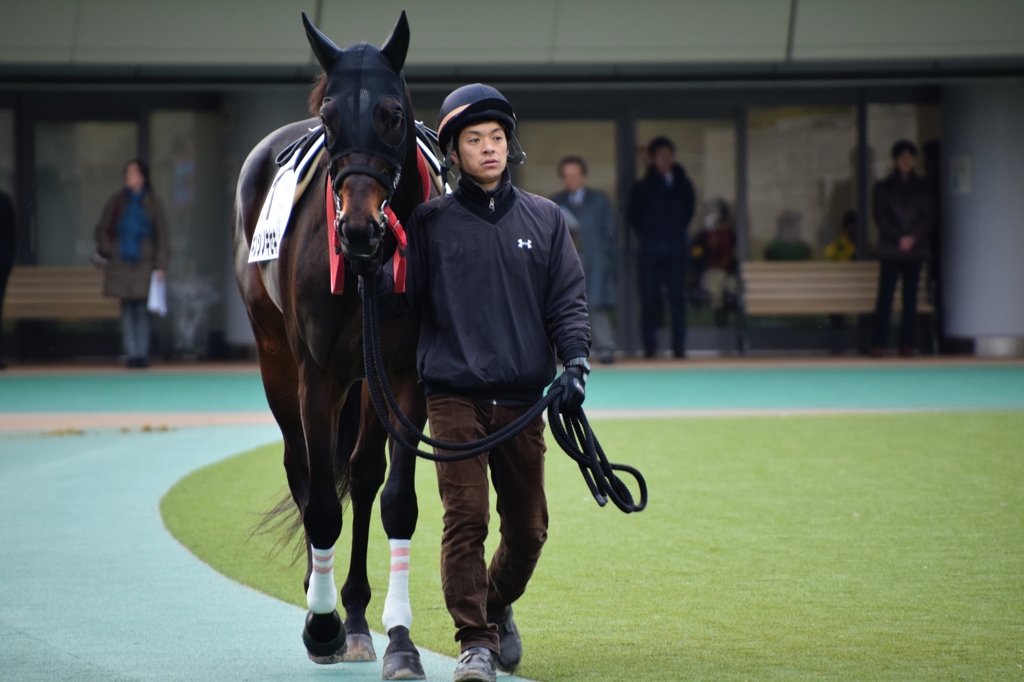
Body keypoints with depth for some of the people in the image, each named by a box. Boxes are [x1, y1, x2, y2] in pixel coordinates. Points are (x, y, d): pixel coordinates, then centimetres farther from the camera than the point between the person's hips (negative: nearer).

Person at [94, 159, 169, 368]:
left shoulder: (152, 204, 3)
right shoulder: (116, 202, 7)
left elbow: (162, 236, 4)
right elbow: (101, 229, 13)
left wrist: (160, 265, -2)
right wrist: (106, 251, -2)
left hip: (143, 264, -2)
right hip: (121, 264, 2)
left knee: (141, 310, -3)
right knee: (127, 310, 2)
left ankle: (142, 353, 1)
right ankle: (132, 354, 3)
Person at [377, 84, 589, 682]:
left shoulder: (545, 219, 9)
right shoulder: (429, 222, 4)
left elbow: (569, 300, 7)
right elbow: (397, 299, 2)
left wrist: (575, 361, -9)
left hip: (523, 397, 3)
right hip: (454, 393, -2)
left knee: (528, 528, 9)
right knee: (466, 518, -12)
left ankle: (498, 608, 35)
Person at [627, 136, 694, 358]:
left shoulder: (684, 185, 7)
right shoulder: (643, 187, 0)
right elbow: (633, 215, 9)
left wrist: (679, 231, 13)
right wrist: (646, 235, 8)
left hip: (677, 247, 2)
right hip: (651, 248, -2)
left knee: (678, 296, -1)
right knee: (649, 297, -3)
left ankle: (679, 345, 3)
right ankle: (649, 346, 2)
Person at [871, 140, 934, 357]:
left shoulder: (922, 187, 9)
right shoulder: (883, 187, 4)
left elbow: (929, 217, 5)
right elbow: (880, 217, -2)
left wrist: (914, 238, -10)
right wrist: (899, 239, -12)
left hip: (915, 249, 2)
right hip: (890, 249, -2)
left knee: (911, 298, 2)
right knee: (885, 296, -5)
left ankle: (907, 343, 5)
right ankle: (878, 343, -3)